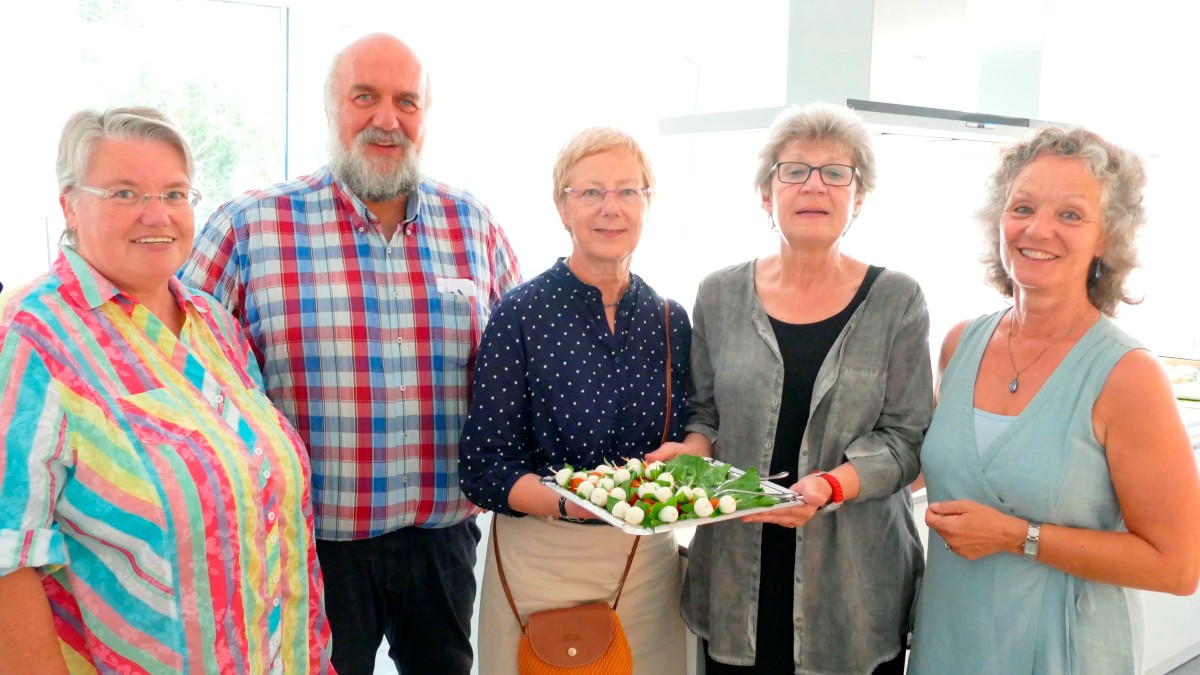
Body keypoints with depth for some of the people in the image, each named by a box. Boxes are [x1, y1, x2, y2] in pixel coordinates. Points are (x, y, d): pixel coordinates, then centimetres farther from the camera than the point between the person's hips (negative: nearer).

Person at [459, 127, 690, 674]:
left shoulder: (671, 321, 2)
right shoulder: (521, 315, -12)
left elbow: (687, 440, 10)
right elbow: (483, 470, -13)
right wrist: (571, 501, -28)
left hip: (649, 559, 4)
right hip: (540, 561, -4)